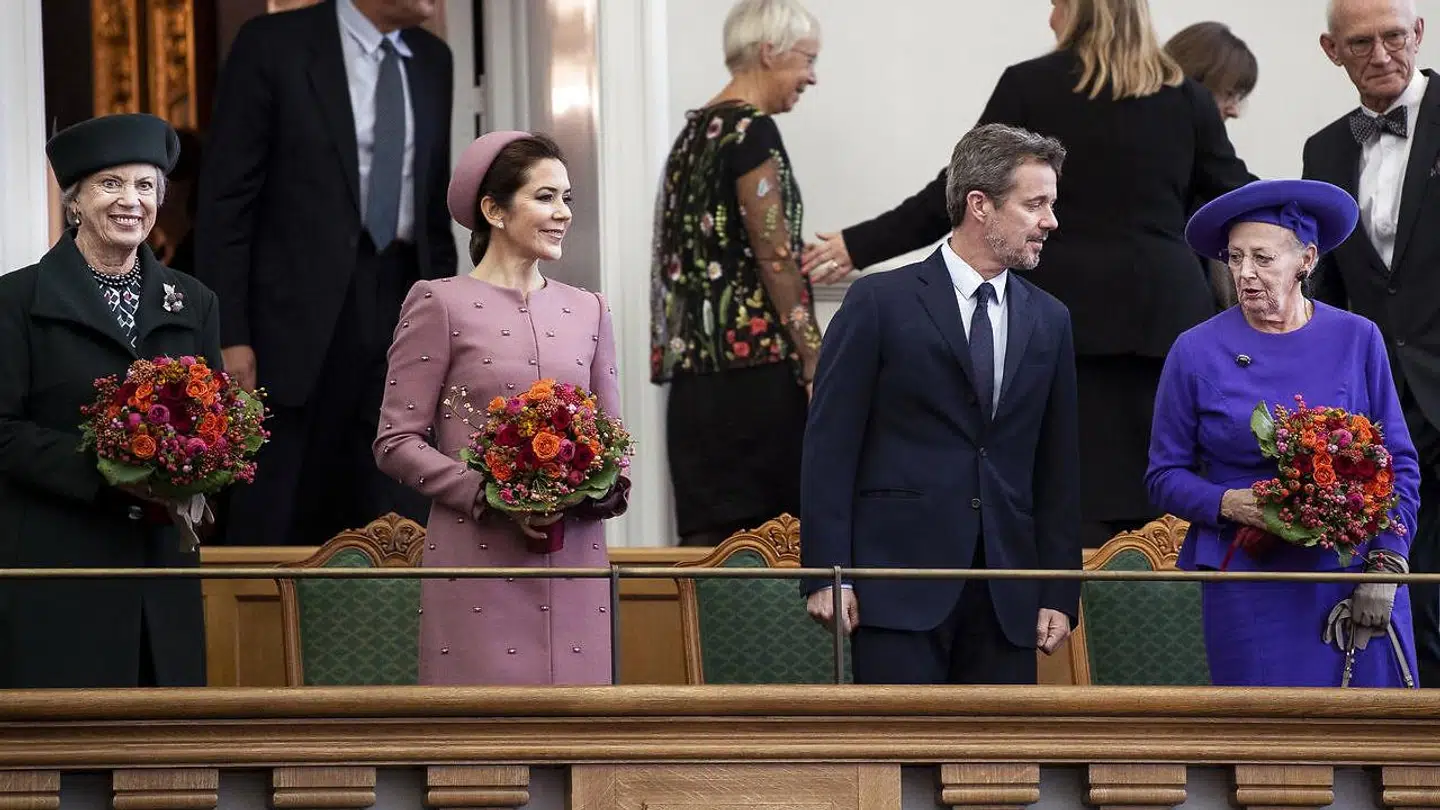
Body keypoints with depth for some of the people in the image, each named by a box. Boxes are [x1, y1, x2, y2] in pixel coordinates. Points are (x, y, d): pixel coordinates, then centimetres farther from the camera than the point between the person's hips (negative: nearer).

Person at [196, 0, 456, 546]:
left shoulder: (431, 60, 11)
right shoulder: (273, 46, -5)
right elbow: (225, 200, -7)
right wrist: (228, 336, -13)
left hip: (402, 306, 5)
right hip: (298, 311, -4)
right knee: (273, 525, 1)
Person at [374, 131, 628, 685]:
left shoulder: (586, 311, 16)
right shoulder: (441, 305, 1)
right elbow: (396, 442, -3)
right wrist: (490, 495, -15)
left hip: (574, 564, 4)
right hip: (479, 565, -4)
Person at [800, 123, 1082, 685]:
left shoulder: (1048, 321, 14)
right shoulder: (881, 303, 0)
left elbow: (1058, 469, 16)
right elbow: (829, 447, -2)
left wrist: (1060, 595, 10)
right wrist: (825, 573, -10)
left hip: (1007, 595, 5)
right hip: (900, 581, -5)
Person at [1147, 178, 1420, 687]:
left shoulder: (1357, 340, 4)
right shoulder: (1197, 353, 1)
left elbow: (1398, 465, 6)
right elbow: (1165, 476, 6)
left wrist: (1386, 567, -5)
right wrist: (1229, 504, -14)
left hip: (1354, 575, 1)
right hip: (1250, 588, -1)